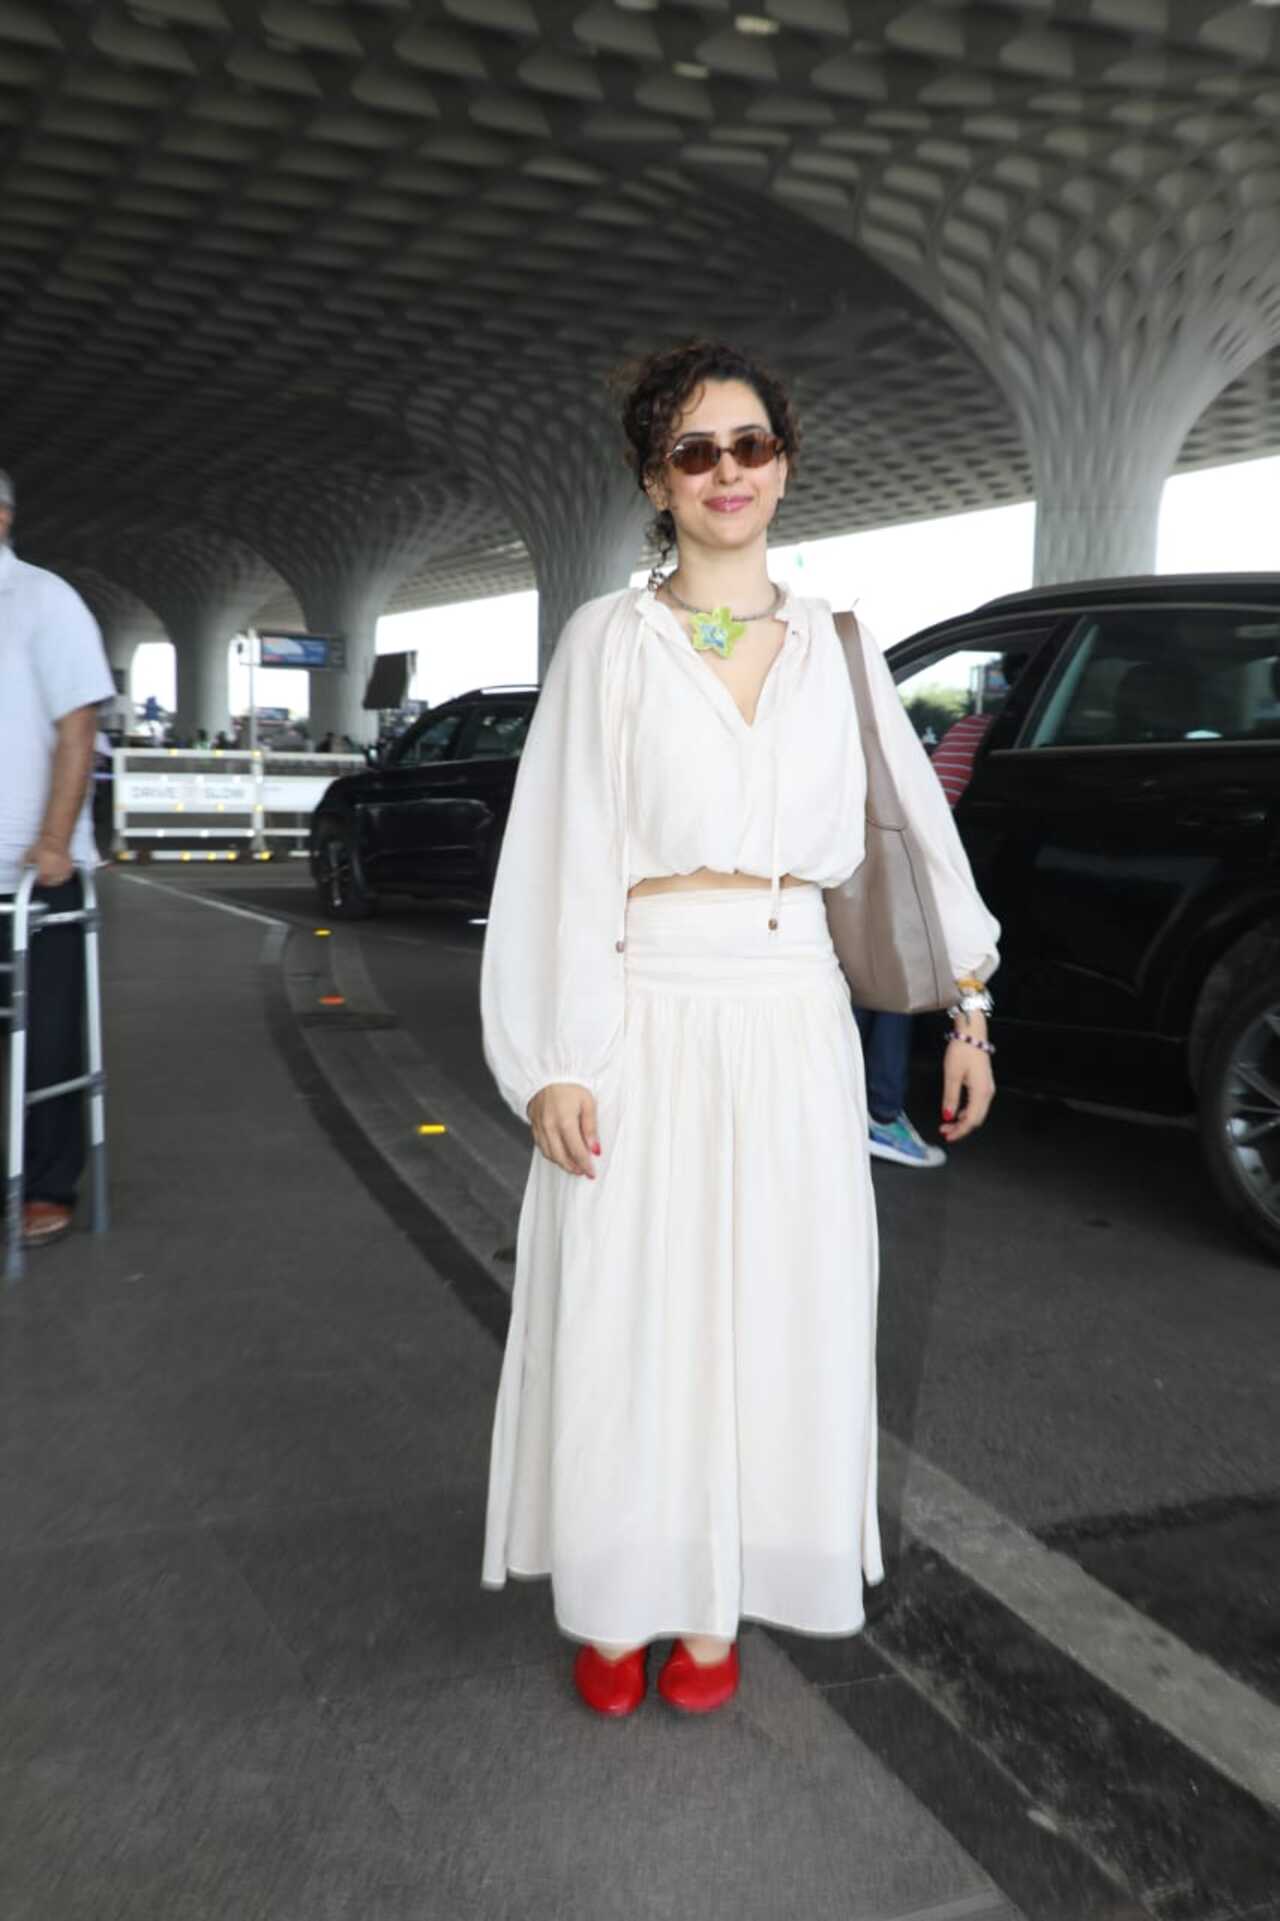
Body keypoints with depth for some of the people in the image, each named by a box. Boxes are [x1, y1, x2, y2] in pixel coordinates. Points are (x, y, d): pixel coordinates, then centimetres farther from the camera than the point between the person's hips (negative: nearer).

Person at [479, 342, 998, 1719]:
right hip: (644, 1021, -2)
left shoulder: (833, 647, 9)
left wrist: (966, 1004, 9)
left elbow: (918, 826, 11)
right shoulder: (609, 639, 1)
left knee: (769, 1316, 8)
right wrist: (555, 1064, -9)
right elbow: (558, 852, -4)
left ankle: (719, 1598, 25)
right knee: (626, 1319, 4)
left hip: (794, 1025, 3)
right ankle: (617, 1606, 23)